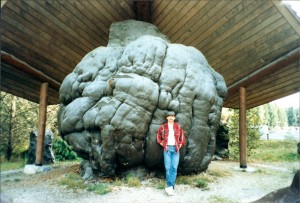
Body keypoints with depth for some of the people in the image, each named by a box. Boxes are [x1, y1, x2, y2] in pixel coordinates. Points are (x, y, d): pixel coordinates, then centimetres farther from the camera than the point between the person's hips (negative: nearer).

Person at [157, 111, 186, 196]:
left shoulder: (178, 127, 9)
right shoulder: (163, 127, 5)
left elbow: (182, 137, 17)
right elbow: (158, 136, 15)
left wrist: (180, 144, 7)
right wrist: (162, 144, 6)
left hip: (175, 149, 1)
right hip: (167, 148, -1)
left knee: (174, 168, -6)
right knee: (168, 168, -4)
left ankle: (169, 187, -4)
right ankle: (171, 187, 3)